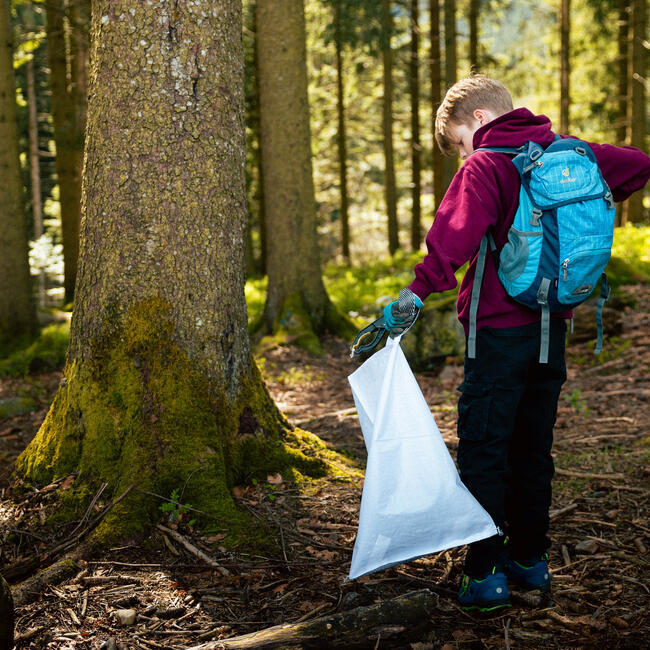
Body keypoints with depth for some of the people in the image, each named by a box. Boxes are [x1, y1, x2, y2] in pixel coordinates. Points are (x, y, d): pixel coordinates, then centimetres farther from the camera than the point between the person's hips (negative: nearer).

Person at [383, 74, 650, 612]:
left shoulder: (485, 167, -10)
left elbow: (456, 236, -26)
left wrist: (418, 293, -27)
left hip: (500, 326, -7)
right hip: (552, 325, 7)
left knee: (482, 449, 1)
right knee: (533, 446, 16)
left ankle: (487, 573, 1)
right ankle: (532, 558, 25)